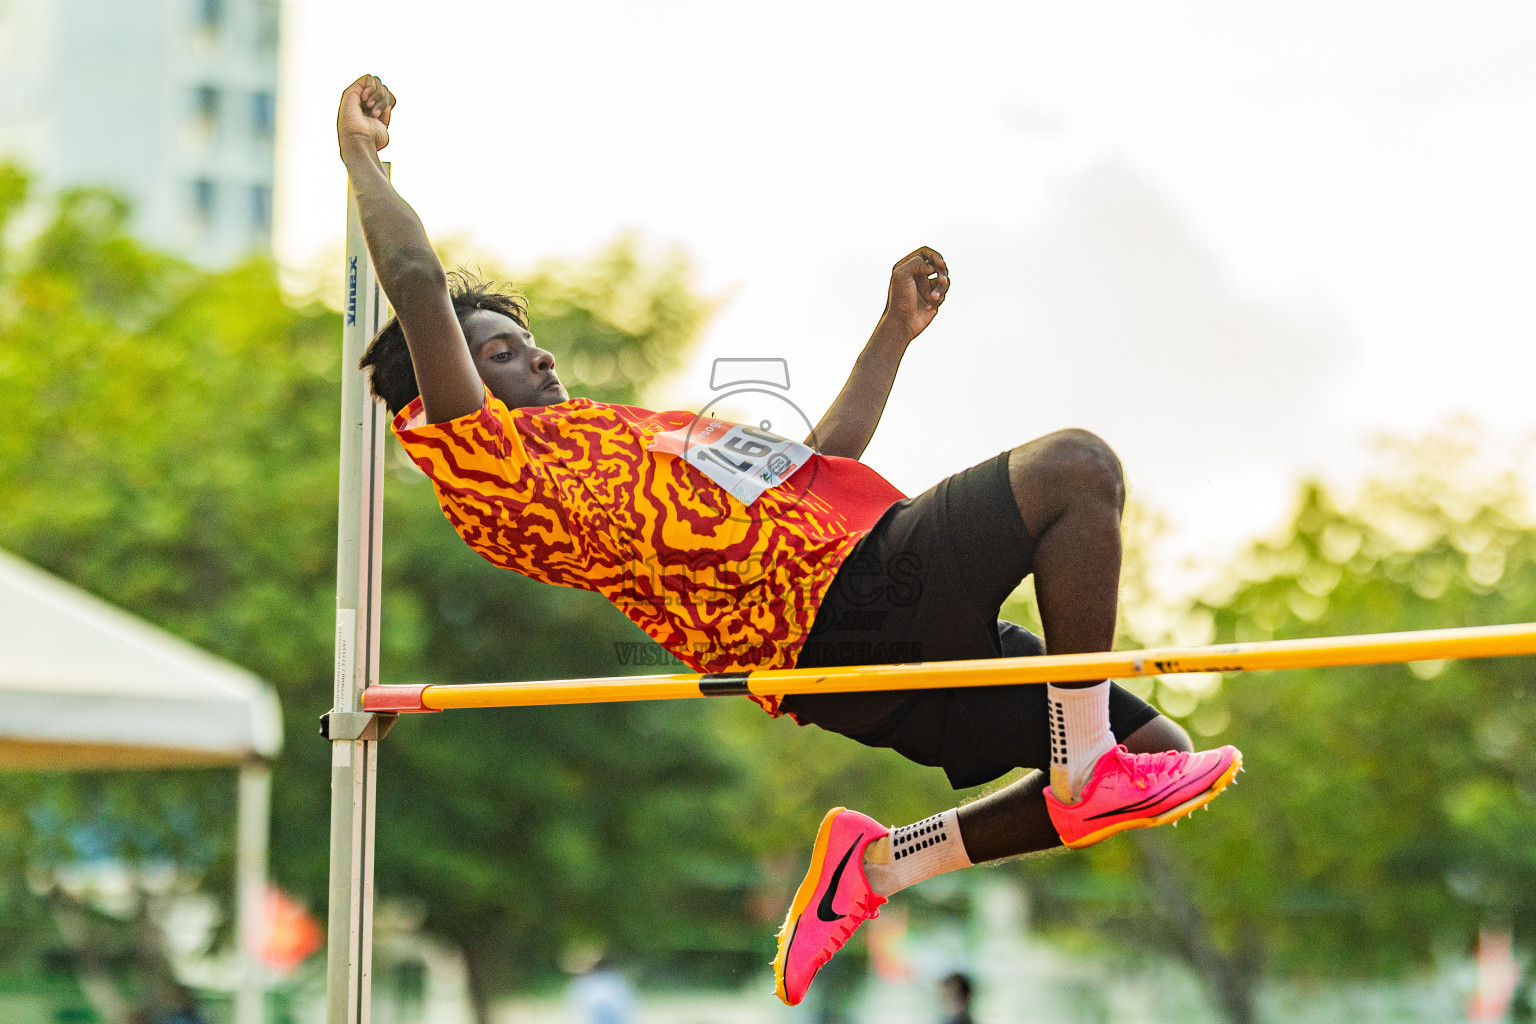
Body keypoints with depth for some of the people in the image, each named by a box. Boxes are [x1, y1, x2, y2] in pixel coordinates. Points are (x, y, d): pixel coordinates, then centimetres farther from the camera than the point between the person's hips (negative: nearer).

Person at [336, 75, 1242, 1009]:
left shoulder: (623, 442, 29)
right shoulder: (495, 460, 1)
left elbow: (817, 461, 37)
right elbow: (418, 283, -9)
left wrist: (896, 332, 34)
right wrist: (365, 160, 3)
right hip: (845, 611, -10)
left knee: (1160, 753, 6)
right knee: (1074, 465, -19)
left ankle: (878, 864, 12)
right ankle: (1088, 772, -18)